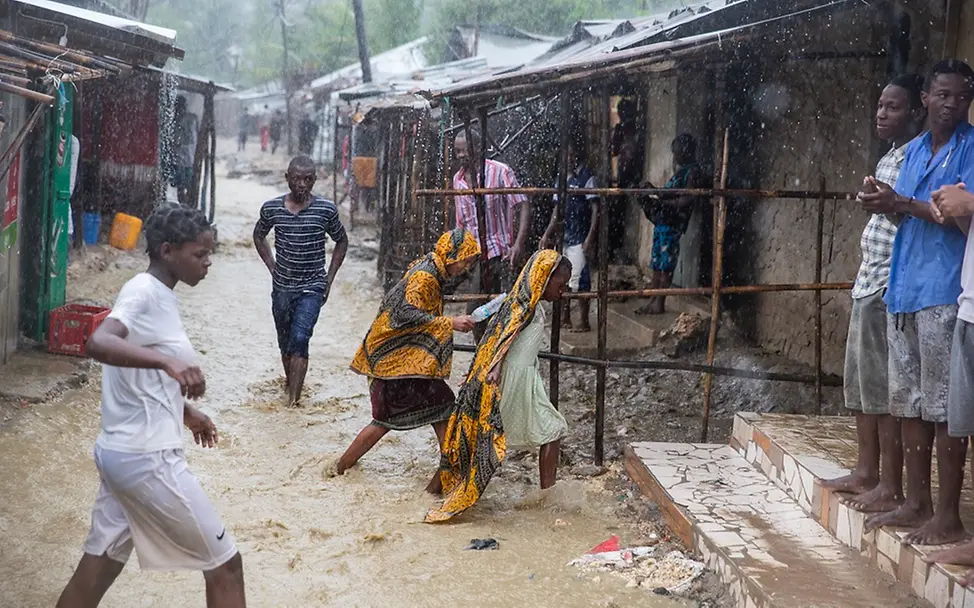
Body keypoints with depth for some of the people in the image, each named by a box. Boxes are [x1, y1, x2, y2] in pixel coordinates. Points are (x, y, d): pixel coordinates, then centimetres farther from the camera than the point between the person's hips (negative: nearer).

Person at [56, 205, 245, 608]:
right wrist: (167, 360, -47)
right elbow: (98, 343, -35)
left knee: (98, 568, 14)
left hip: (122, 453, 9)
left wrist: (186, 413, 32)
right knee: (224, 563, 1)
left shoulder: (158, 296, 13)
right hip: (147, 459, -9)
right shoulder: (143, 292, -15)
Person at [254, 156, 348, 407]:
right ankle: (292, 384, 36)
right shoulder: (272, 208, -4)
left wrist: (329, 278, 2)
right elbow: (259, 235, 17)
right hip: (282, 287, 3)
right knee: (285, 343, 14)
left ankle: (293, 401, -16)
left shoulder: (326, 210, -8)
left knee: (300, 338, -16)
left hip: (312, 288, -3)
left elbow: (342, 241, 8)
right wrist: (272, 266, 6)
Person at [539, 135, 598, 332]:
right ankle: (565, 318, 22)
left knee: (579, 280, -6)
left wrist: (591, 237, -19)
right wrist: (547, 235, 14)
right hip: (563, 236, 8)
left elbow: (595, 209, -13)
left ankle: (584, 322, 1)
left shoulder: (587, 177, -9)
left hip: (579, 238, -8)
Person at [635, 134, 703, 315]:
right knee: (657, 264, 8)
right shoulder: (679, 171, 20)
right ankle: (653, 301, 10)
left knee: (666, 265, -7)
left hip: (673, 223, -9)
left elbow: (686, 200, -16)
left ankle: (659, 304, -4)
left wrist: (662, 202, -12)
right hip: (662, 220, 9)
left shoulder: (693, 172, -9)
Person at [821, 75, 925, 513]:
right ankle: (866, 472, 23)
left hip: (889, 287, -10)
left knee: (884, 389, -6)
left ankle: (890, 486, 0)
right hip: (868, 284, 10)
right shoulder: (889, 159, 18)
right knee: (860, 383, 14)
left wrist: (890, 206, -30)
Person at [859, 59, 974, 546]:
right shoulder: (914, 150, 17)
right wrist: (883, 202, 0)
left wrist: (903, 204, -13)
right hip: (904, 288, 8)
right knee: (909, 401, 12)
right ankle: (916, 503, 22)